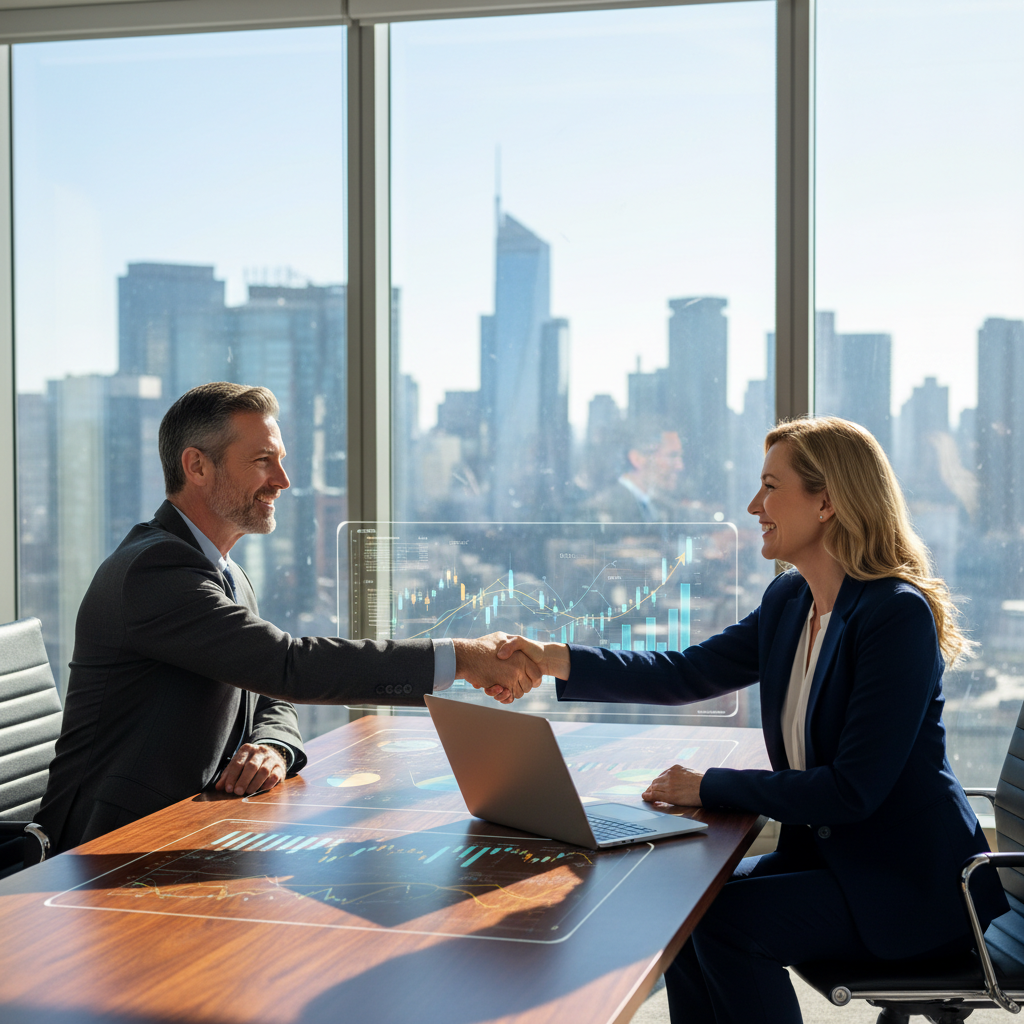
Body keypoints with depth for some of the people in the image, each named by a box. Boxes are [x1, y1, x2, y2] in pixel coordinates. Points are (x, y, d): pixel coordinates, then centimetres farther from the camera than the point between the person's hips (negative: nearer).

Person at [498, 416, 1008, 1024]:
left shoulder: (899, 614, -21)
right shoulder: (789, 601, 5)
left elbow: (853, 789, -24)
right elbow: (689, 674, 9)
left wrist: (709, 788, -18)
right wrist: (556, 661, 0)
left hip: (913, 883, -8)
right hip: (827, 854, 8)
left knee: (726, 921, -18)